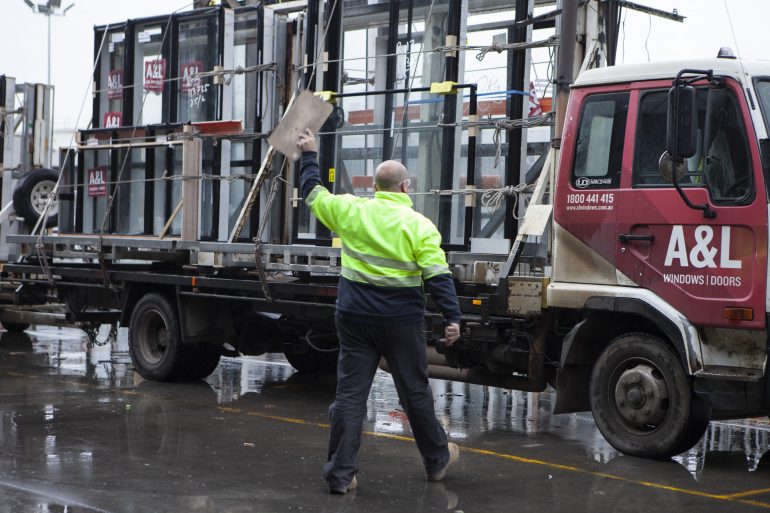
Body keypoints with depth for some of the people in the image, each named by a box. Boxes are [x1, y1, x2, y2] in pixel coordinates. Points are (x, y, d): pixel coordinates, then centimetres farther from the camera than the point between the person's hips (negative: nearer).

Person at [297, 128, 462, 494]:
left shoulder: (350, 210, -1)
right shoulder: (419, 225, -9)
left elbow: (313, 194, 17)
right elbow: (438, 277, -13)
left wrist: (309, 156, 29)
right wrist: (452, 317, -9)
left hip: (354, 320, 3)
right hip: (400, 323, -2)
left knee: (349, 395, 5)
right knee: (415, 393, 12)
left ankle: (340, 474, 6)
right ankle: (437, 461, 28)